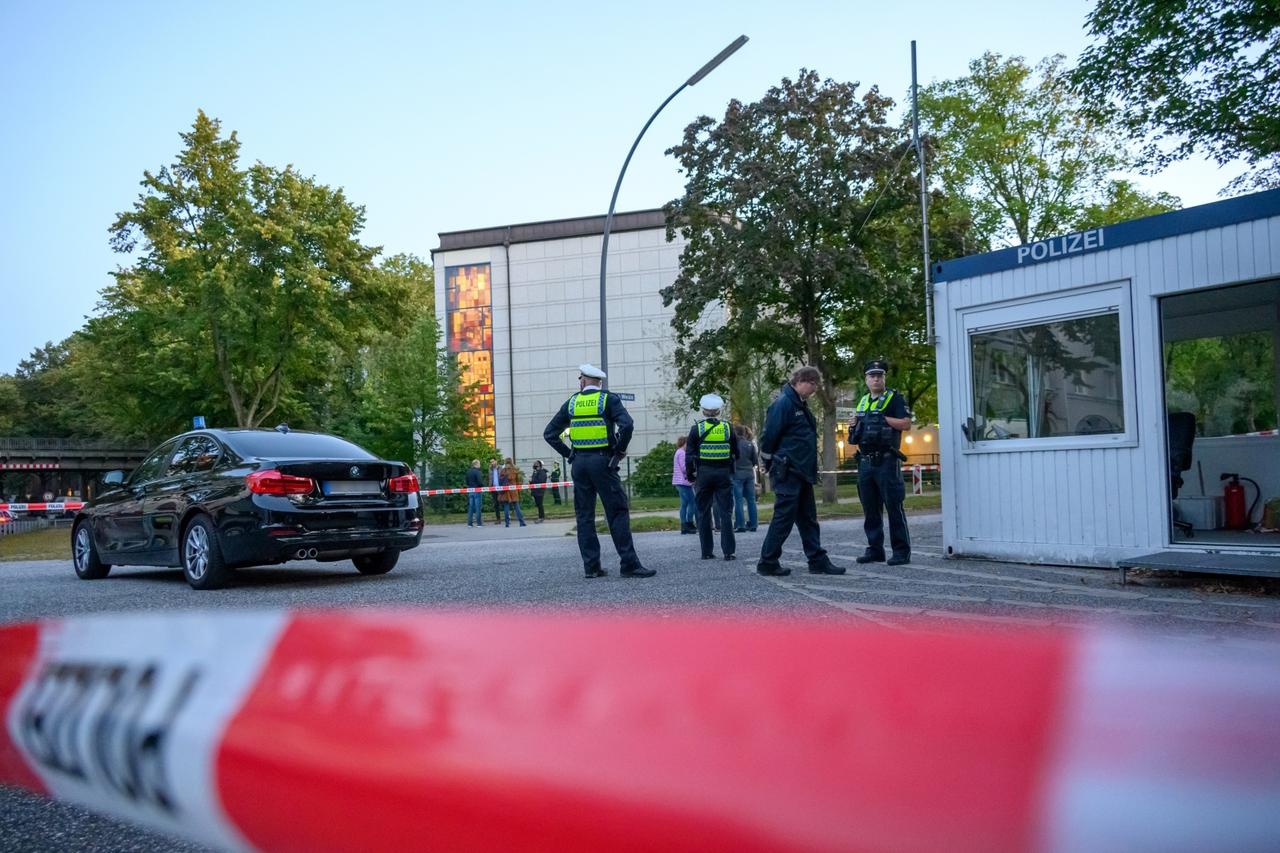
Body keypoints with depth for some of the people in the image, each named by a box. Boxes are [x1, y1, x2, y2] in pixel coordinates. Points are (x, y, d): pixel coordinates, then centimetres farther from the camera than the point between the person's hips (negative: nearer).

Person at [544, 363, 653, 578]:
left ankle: (591, 566, 7)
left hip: (579, 463, 4)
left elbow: (549, 434, 10)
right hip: (602, 461, -4)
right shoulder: (609, 399, -1)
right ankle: (629, 565, -7)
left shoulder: (571, 403, 10)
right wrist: (620, 450, -5)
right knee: (618, 512, -3)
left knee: (584, 515, 8)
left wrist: (569, 454, 10)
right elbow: (627, 425, -18)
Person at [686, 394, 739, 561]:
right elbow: (736, 454, 9)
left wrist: (690, 475, 7)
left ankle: (707, 551, 8)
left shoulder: (696, 429, -3)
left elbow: (690, 455, -2)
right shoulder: (728, 428, 2)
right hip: (724, 473, 1)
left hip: (703, 473, -1)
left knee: (703, 514, 7)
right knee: (725, 512, 2)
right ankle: (729, 551, -4)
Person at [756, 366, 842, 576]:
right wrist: (771, 464, -7)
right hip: (787, 473, -10)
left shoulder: (801, 405, 16)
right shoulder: (783, 403, -15)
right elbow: (769, 437, -17)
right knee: (784, 518, -6)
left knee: (808, 519, 11)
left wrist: (810, 468, 19)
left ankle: (818, 561, 16)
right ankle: (767, 563, 2)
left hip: (802, 473, 10)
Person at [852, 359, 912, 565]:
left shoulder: (894, 398, -1)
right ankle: (875, 549, 17)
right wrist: (855, 423, 7)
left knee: (894, 507, -6)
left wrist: (883, 418, -15)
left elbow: (906, 424, -10)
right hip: (865, 462, 7)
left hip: (886, 461, -7)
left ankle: (901, 551, -2)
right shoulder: (863, 401, 18)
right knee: (870, 509, 9)